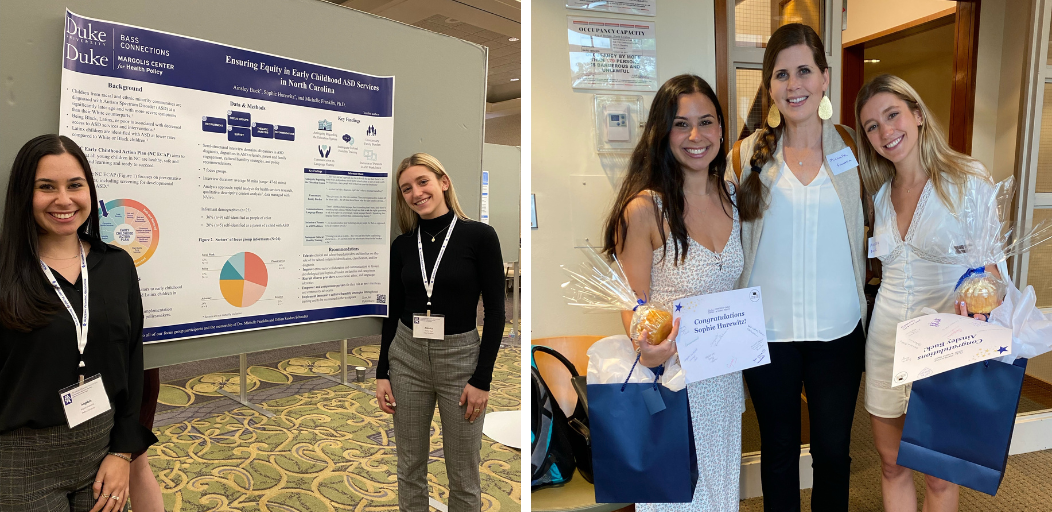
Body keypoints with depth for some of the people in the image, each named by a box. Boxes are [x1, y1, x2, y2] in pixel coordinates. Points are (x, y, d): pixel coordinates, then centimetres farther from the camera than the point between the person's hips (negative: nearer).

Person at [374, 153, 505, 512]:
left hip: (460, 358, -3)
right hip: (406, 358, 4)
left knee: (463, 475, 9)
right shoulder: (402, 245, 3)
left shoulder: (480, 236, -9)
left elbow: (495, 311, -9)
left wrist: (482, 378, -11)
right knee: (410, 468, 14)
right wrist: (382, 373, 5)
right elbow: (394, 311, 9)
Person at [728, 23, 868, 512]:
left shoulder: (852, 147, 0)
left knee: (833, 452, 16)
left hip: (838, 329, 1)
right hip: (767, 329, 0)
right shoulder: (749, 154, -3)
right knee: (778, 451, 16)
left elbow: (870, 229, 8)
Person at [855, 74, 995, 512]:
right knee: (892, 465, 15)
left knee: (938, 473, 11)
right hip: (886, 340, 4)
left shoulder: (969, 179, -9)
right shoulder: (881, 193, 6)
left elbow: (991, 267, -7)